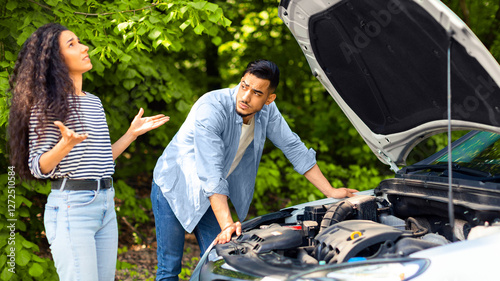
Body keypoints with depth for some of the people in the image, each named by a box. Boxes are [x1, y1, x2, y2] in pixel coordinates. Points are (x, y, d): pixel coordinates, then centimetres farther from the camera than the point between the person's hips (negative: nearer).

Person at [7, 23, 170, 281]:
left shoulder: (94, 102, 16)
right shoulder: (48, 104, -7)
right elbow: (38, 168, -10)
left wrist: (132, 133, 18)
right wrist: (65, 145, -27)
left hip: (106, 204, 8)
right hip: (71, 207, -8)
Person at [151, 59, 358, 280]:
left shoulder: (267, 111, -11)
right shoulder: (210, 109, -31)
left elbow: (294, 148, 1)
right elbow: (211, 175, -35)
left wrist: (330, 192, 2)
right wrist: (227, 225, -41)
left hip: (207, 196, 6)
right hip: (174, 187, -6)